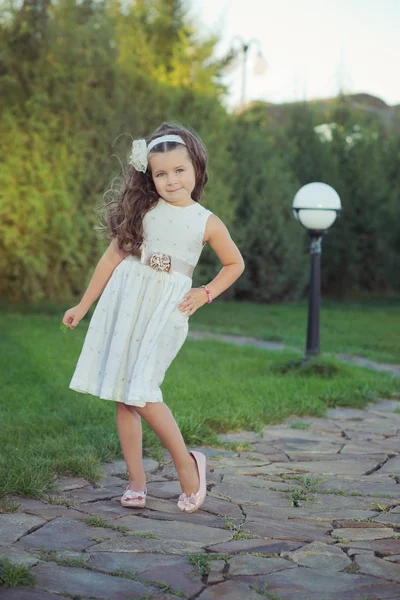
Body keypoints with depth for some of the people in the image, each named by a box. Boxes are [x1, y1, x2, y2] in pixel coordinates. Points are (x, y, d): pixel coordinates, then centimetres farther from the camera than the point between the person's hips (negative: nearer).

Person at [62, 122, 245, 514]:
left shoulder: (207, 223, 1)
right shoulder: (142, 208, 3)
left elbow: (235, 264, 16)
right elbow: (113, 256, 7)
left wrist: (205, 294, 2)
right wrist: (83, 306, 9)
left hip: (167, 309, -3)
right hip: (123, 301, 3)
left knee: (141, 392, -14)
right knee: (121, 395, 2)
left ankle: (186, 463, 5)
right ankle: (136, 482, 12)